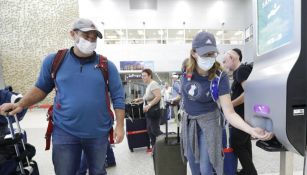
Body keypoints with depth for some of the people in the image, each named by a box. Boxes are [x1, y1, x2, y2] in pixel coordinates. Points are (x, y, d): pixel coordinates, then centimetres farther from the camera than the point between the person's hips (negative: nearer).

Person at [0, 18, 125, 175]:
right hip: (64, 133, 0)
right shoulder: (53, 61, -1)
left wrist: (120, 125, -7)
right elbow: (42, 88, 12)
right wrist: (20, 104, -2)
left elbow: (118, 97, -4)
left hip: (98, 133, 1)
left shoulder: (107, 66, -4)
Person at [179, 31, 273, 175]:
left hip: (208, 120, -3)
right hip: (188, 120, 4)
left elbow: (229, 113, -28)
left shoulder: (220, 77, -24)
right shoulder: (186, 68, -16)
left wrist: (251, 130, -42)